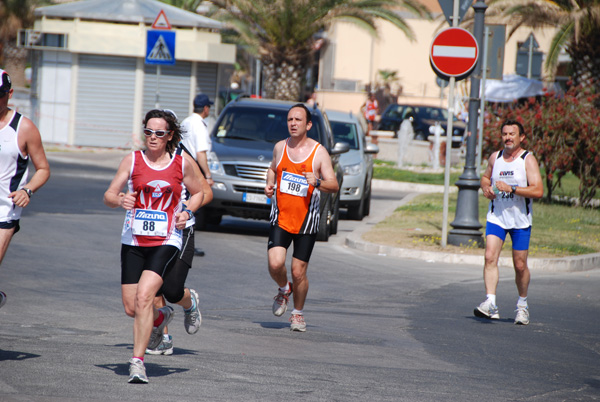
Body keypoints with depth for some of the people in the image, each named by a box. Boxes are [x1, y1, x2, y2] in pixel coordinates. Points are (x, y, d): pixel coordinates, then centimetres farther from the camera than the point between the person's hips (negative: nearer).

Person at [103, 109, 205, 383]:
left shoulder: (183, 162, 2)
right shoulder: (133, 160, 2)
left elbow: (198, 192, 17)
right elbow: (108, 196, 3)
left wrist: (187, 212, -3)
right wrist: (119, 200, -20)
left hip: (166, 241, -2)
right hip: (133, 240, 3)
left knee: (144, 295, -21)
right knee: (131, 307, 3)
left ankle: (137, 361, -14)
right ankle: (160, 318, 39)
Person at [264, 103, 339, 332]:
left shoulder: (319, 152, -6)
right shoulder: (280, 147, 5)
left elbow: (334, 186, -8)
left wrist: (317, 182, -28)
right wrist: (269, 184, 4)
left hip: (306, 221, -2)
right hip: (281, 218, 2)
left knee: (298, 272, 0)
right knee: (275, 264, -17)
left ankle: (298, 313, 24)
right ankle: (284, 289, 17)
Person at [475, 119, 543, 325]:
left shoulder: (528, 160, -8)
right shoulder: (495, 157, 6)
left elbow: (538, 191, -17)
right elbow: (486, 177, 25)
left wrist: (511, 188, -24)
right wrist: (486, 188, 1)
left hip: (520, 220, -3)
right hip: (496, 216, 3)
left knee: (520, 265, 4)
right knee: (490, 257, -17)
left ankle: (522, 304, 27)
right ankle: (490, 303, -22)